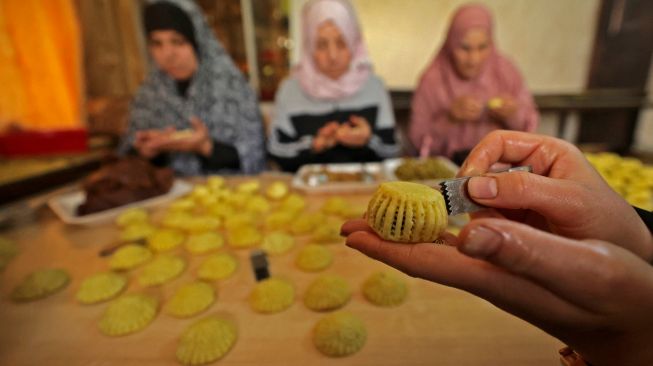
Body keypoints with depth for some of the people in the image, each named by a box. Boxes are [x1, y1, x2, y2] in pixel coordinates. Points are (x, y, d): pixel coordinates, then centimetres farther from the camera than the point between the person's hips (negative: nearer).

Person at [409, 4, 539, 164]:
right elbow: (417, 139, -8)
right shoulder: (433, 79, -9)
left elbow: (529, 125, 8)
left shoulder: (506, 71, -1)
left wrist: (514, 115, -14)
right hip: (450, 163, -3)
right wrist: (449, 118, -23)